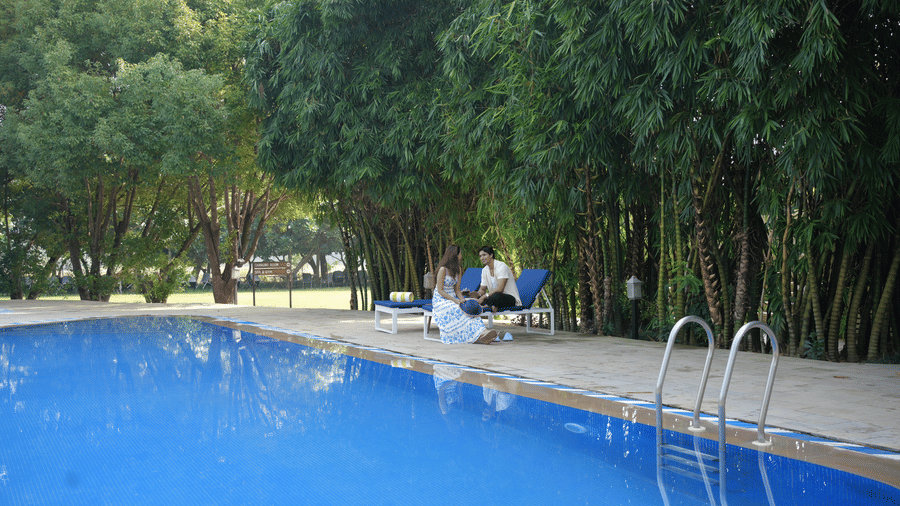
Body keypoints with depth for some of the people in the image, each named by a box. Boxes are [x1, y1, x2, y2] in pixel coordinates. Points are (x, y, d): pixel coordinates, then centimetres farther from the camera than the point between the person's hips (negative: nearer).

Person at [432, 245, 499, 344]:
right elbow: (440, 290, -14)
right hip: (440, 300, -7)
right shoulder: (443, 269, -12)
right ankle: (479, 335, -46)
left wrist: (461, 299, -10)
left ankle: (482, 332, -45)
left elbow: (457, 290, 11)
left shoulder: (458, 269, 12)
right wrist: (455, 301, -22)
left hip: (453, 298, 7)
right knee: (458, 310, -34)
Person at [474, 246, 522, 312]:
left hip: (511, 298, -7)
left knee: (496, 295, -39)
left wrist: (483, 297, -33)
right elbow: (482, 289, 10)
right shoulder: (484, 270, 9)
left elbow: (500, 289, -26)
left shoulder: (502, 266, -15)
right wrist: (478, 293, -15)